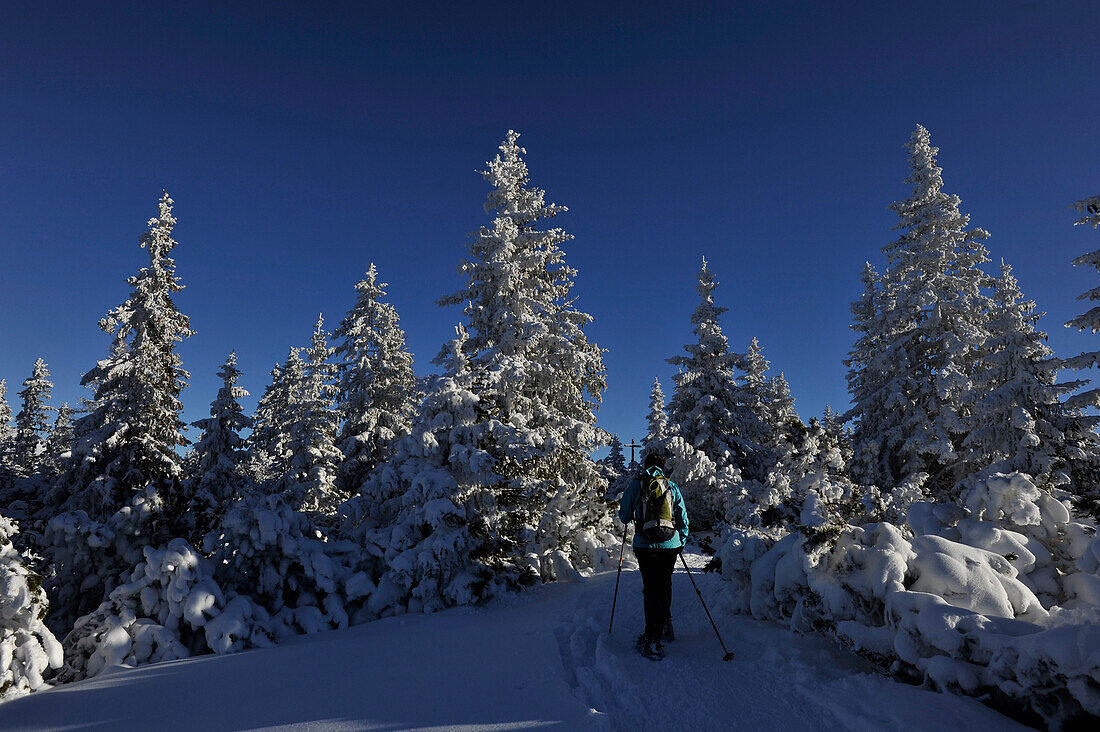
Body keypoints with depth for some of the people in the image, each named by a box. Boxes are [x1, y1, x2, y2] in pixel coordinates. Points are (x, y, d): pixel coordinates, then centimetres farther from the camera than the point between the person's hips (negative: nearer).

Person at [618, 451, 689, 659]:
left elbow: (624, 517, 7)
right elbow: (683, 519, 9)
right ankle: (666, 627, 34)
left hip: (646, 545, -2)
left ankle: (653, 640, -3)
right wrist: (681, 542, 22)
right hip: (670, 545, 3)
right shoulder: (672, 487, 7)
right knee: (665, 585, 19)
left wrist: (634, 516, 29)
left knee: (651, 589, 1)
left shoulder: (636, 485, 1)